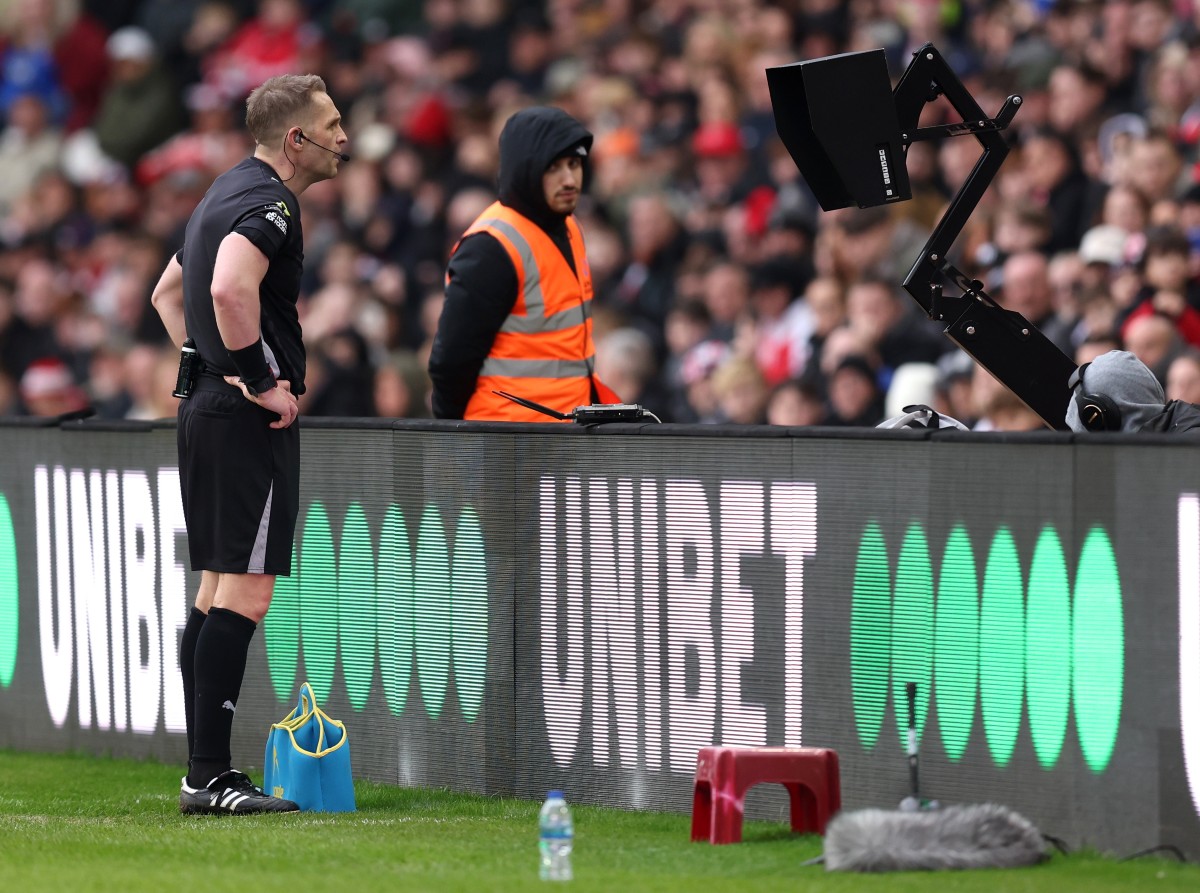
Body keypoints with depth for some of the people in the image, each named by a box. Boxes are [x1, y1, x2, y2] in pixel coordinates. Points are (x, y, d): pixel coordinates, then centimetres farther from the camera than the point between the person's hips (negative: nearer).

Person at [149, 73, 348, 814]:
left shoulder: (227, 194, 18)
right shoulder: (270, 203, -14)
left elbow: (169, 291, 29)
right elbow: (231, 288, -32)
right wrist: (261, 381, -22)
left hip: (207, 409, 10)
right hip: (249, 420, -10)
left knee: (217, 589, 11)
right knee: (245, 592, -10)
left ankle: (206, 770, 13)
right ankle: (210, 775, -12)